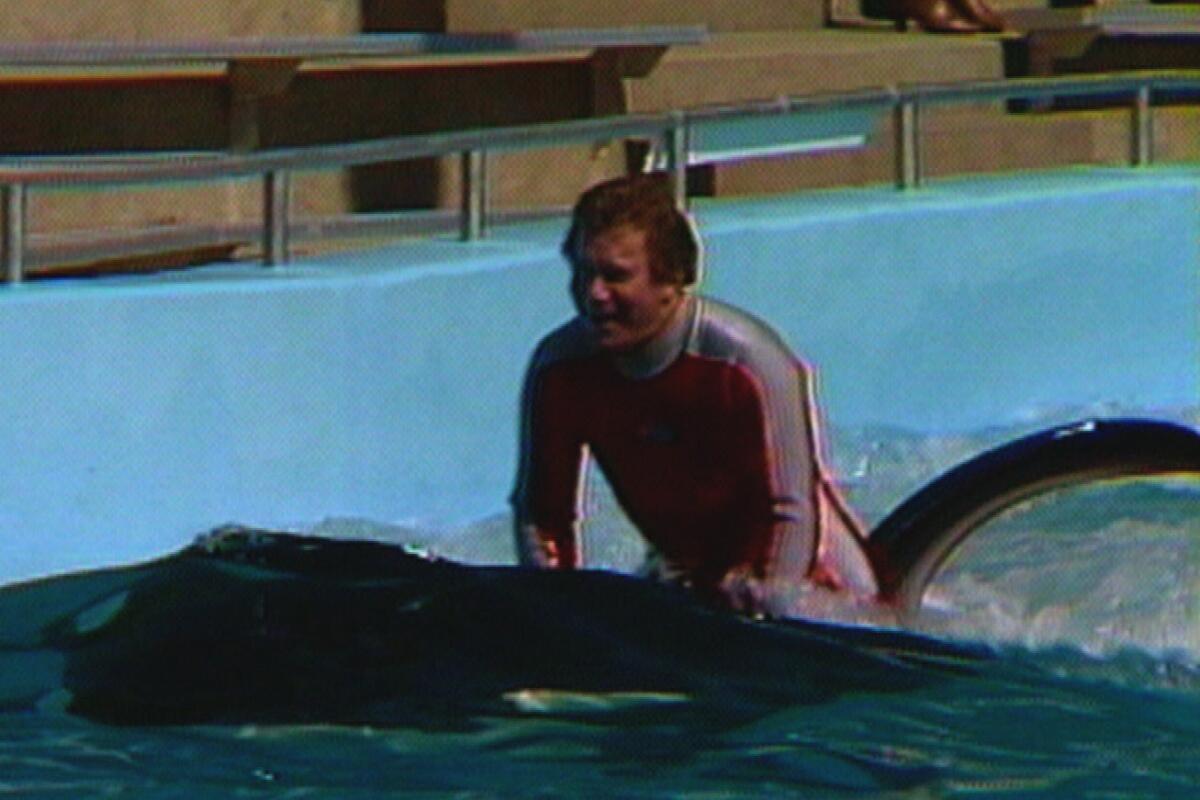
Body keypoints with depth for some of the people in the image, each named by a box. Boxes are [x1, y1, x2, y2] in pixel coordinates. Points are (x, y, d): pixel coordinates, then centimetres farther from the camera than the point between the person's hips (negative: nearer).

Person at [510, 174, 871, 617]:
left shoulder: (747, 361, -24)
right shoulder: (558, 368, -12)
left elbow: (790, 512, -21)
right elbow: (540, 511, -2)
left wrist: (762, 613, -30)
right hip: (679, 573, 4)